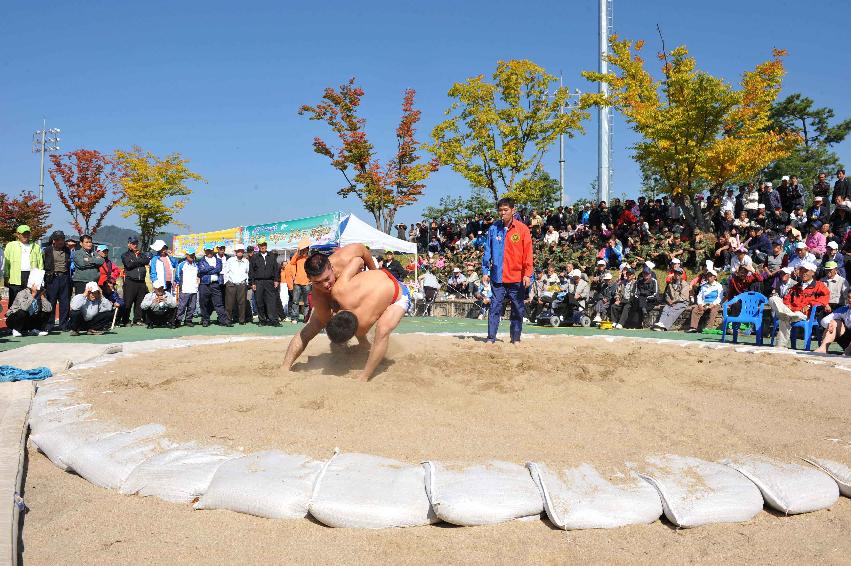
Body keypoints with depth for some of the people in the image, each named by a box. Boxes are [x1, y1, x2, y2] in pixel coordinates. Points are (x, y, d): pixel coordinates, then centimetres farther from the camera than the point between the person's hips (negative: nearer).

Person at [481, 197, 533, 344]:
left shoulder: (522, 229, -2)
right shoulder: (493, 228, 4)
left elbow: (528, 253, -3)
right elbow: (487, 251, 9)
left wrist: (527, 274, -9)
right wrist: (485, 271, 3)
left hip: (517, 278, -1)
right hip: (497, 277, 1)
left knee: (518, 310, 7)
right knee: (495, 308, -1)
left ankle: (516, 338, 17)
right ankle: (491, 338, 3)